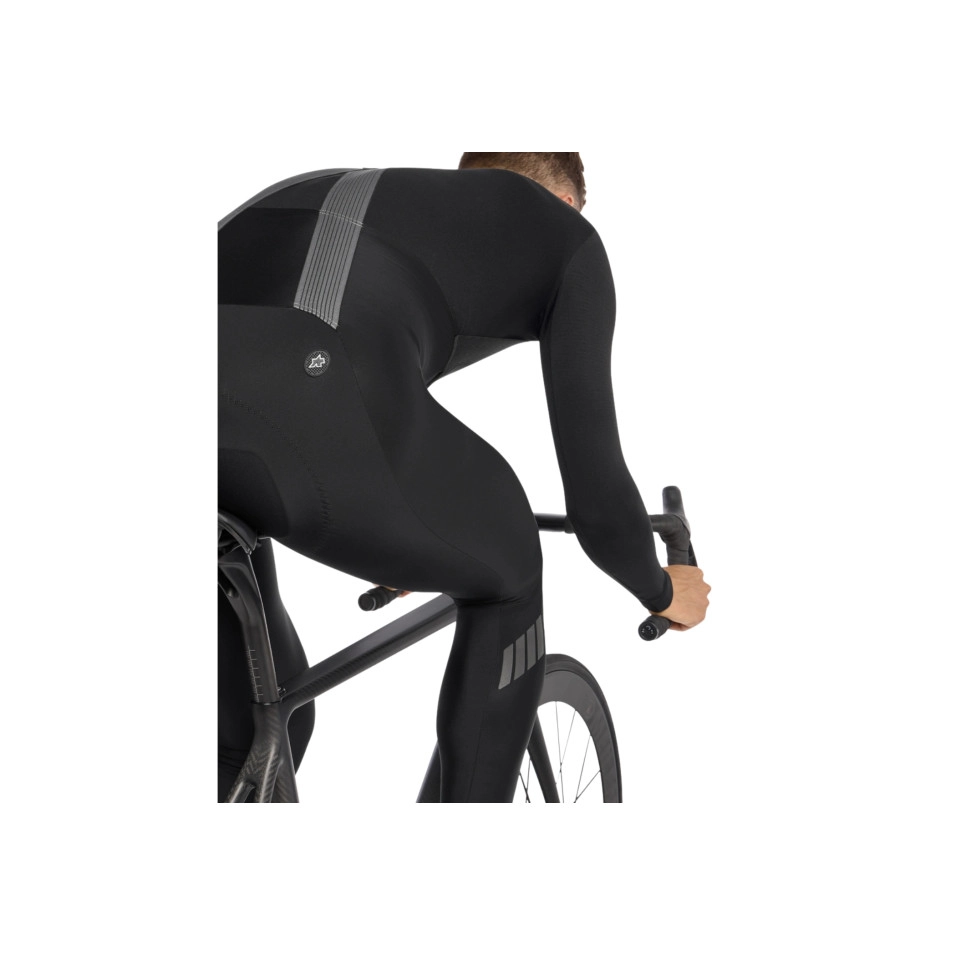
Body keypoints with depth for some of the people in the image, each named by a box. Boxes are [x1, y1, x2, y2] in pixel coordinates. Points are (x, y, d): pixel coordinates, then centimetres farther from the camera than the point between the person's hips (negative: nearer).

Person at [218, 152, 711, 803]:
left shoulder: (383, 194, 41)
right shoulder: (568, 235, 25)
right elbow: (595, 497, 23)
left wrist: (391, 537, 72)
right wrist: (663, 592, 45)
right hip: (305, 405, -6)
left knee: (251, 745, 27)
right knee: (506, 576, 26)